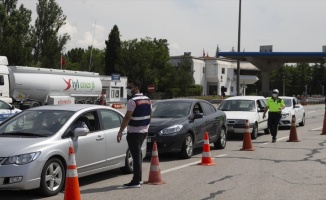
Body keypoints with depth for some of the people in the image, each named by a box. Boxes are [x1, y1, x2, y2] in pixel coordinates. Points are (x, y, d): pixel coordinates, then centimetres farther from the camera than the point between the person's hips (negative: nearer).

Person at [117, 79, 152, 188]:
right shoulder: (147, 99, 10)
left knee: (136, 155, -7)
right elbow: (150, 116, 16)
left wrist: (120, 131, -20)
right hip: (144, 131, 8)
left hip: (134, 132, -8)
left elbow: (127, 117, -22)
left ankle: (136, 181, -6)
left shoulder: (132, 101, -17)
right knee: (138, 154, 18)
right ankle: (138, 178, 24)